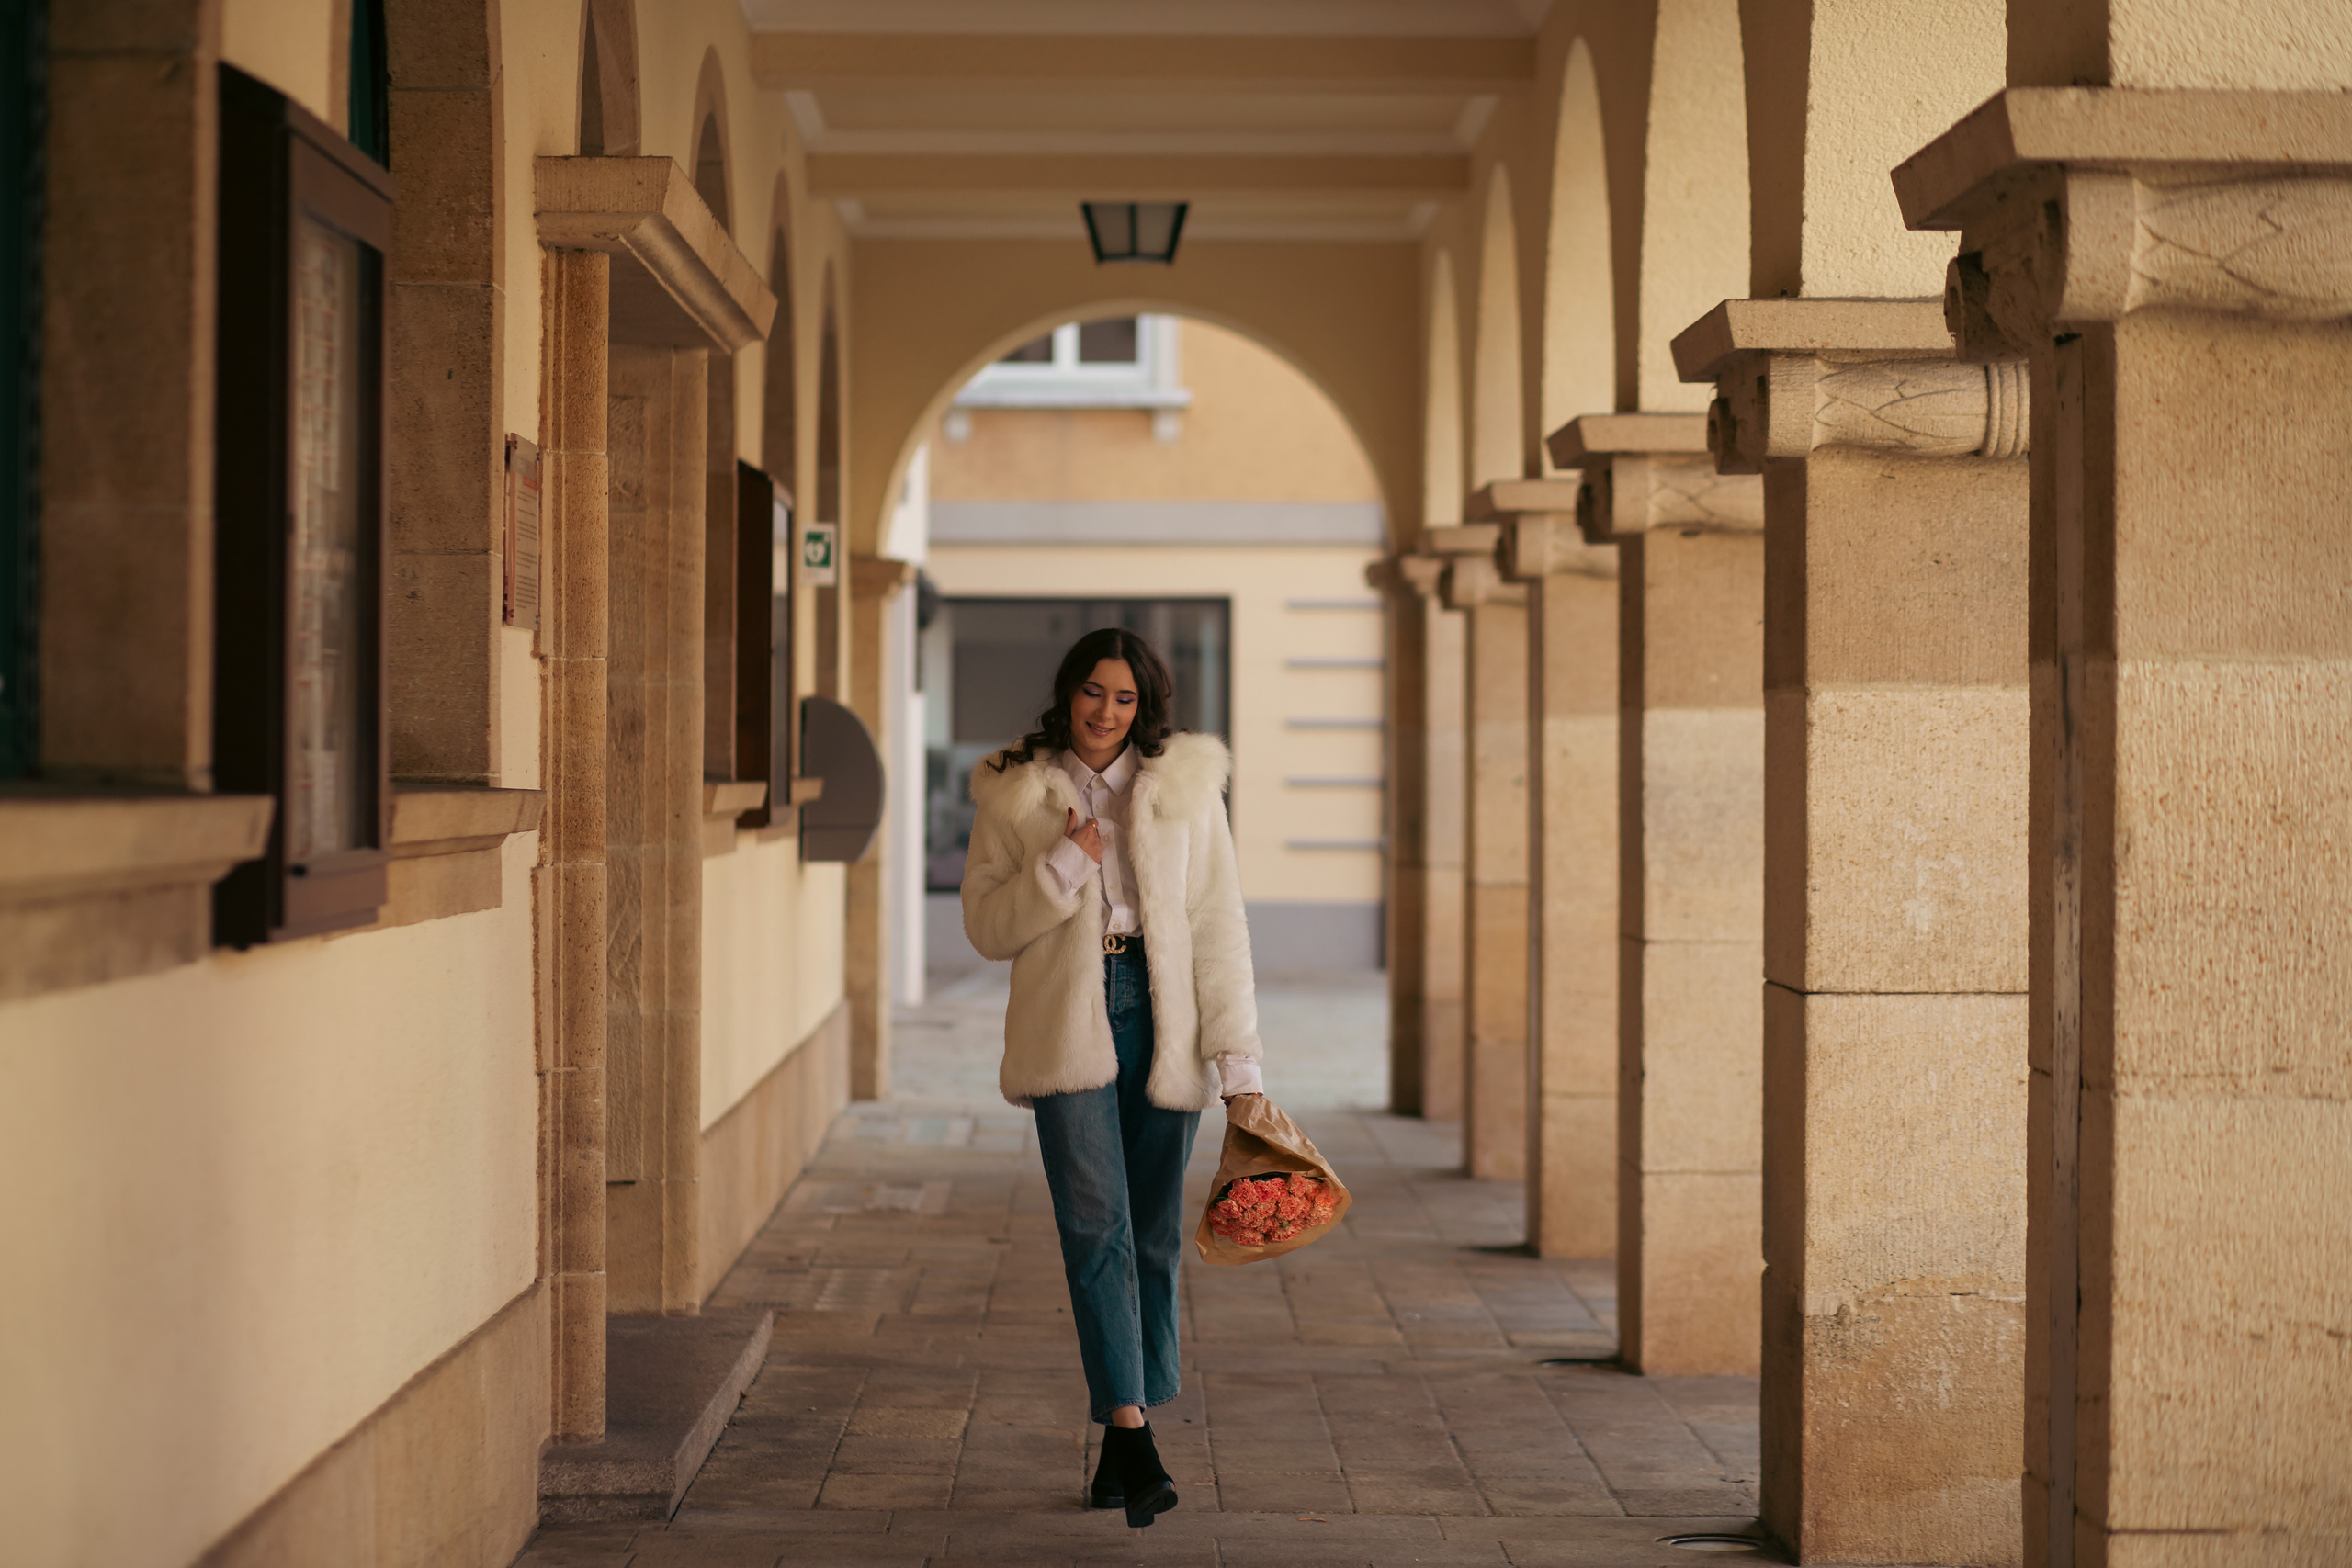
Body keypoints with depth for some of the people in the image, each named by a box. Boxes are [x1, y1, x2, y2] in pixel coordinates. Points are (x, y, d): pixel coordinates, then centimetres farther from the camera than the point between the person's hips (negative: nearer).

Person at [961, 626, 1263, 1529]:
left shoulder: (1186, 785, 7)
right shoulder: (1014, 795, 6)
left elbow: (1219, 928, 4)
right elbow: (986, 927, 4)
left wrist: (1238, 1057, -3)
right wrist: (1064, 867, -11)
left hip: (1161, 1016, 2)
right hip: (1066, 1022, -1)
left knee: (1152, 1233, 5)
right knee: (1096, 1225, -13)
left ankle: (1121, 1439, 16)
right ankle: (1133, 1437, -18)